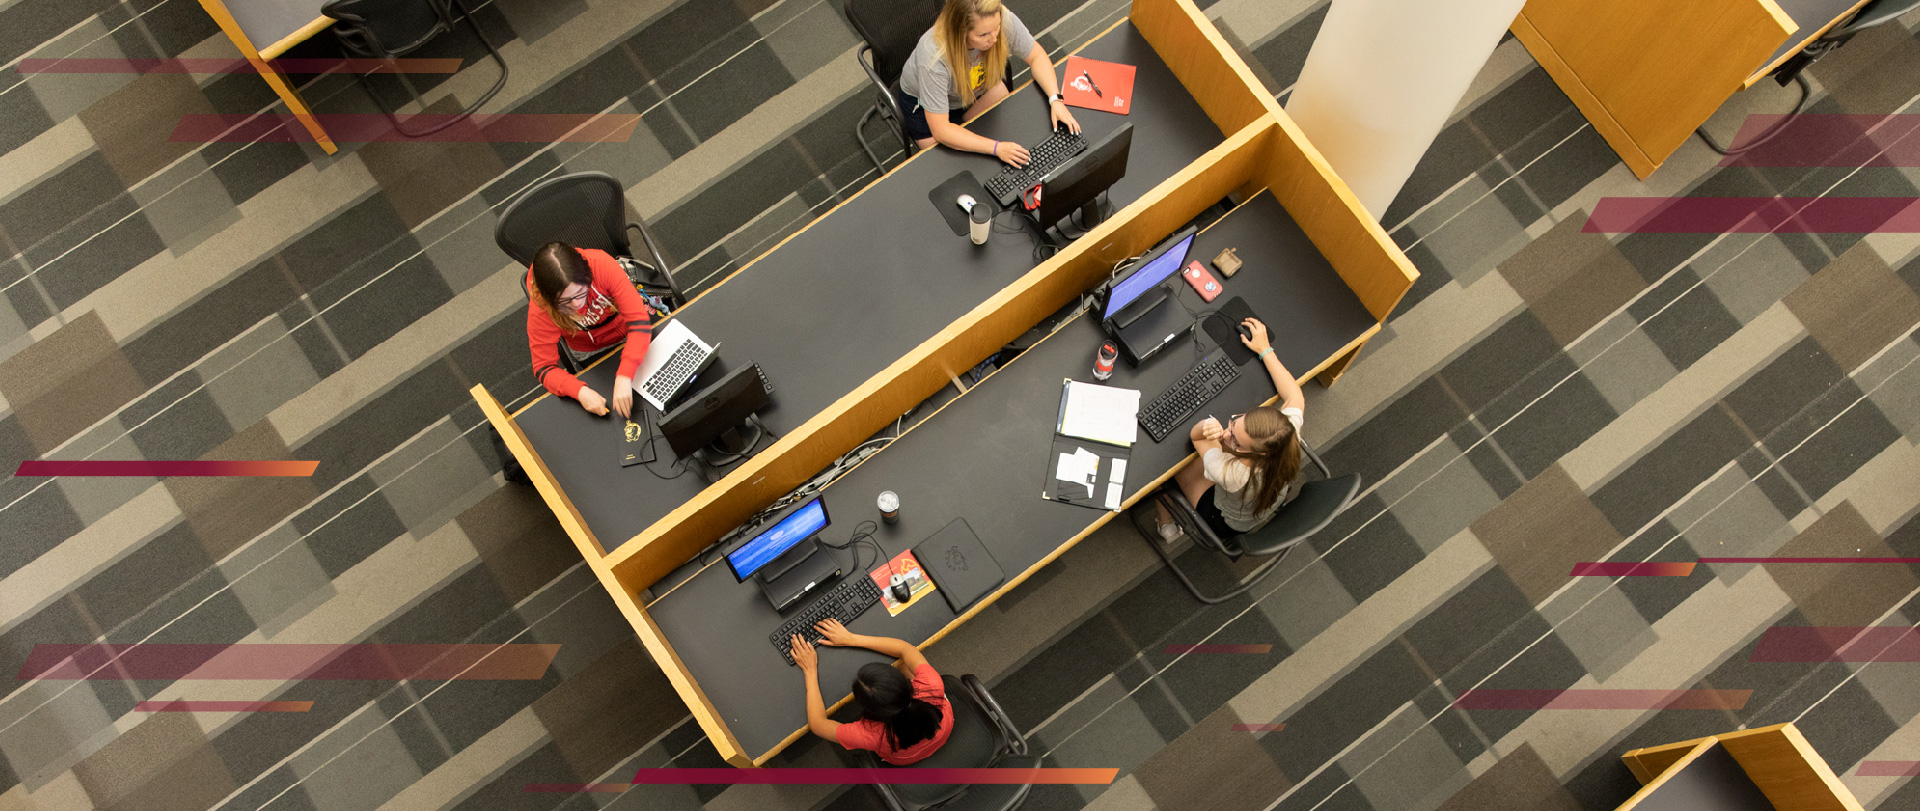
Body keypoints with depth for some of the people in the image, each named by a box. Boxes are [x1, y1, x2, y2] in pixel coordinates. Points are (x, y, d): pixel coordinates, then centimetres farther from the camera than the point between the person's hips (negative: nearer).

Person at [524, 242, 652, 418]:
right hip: (591, 350, 0)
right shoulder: (540, 307, -34)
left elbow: (638, 320, -37)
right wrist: (580, 391, -47)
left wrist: (624, 376, -49)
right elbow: (544, 368, -26)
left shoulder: (602, 264, -38)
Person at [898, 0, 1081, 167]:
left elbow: (1036, 56, -15)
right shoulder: (933, 58, -45)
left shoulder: (1003, 19, -35)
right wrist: (997, 147, -46)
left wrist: (1056, 99, -30)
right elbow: (940, 130, -40)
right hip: (924, 102, -4)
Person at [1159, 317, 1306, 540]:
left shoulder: (1230, 474, -49)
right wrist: (1266, 351, -7)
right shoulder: (1289, 431, -38)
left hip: (1228, 525, -5)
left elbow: (1194, 436, -27)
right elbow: (1295, 397, -12)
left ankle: (1167, 525, 31)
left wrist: (1203, 429, -49)